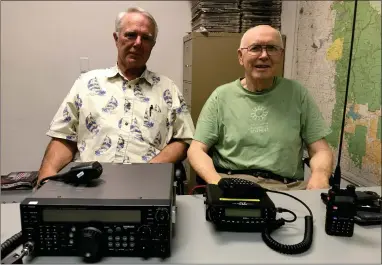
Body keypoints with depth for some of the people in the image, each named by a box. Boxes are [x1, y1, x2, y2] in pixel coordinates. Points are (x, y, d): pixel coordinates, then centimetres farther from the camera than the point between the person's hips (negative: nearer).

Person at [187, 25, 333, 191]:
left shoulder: (297, 93, 10)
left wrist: (320, 175, -15)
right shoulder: (222, 96, 7)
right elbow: (196, 150, 3)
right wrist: (217, 182, -17)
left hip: (286, 187, 1)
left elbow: (320, 150, 9)